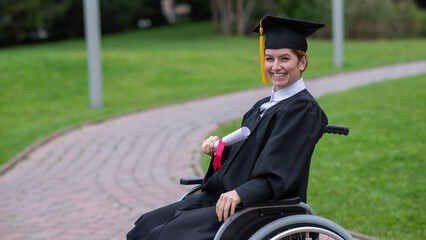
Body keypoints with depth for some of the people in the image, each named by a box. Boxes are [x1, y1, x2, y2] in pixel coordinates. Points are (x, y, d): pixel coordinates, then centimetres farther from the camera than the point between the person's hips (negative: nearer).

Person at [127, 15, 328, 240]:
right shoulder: (264, 106, 15)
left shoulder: (304, 110, -12)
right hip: (224, 196, 9)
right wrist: (220, 149, 0)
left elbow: (277, 178, -21)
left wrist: (239, 194, -33)